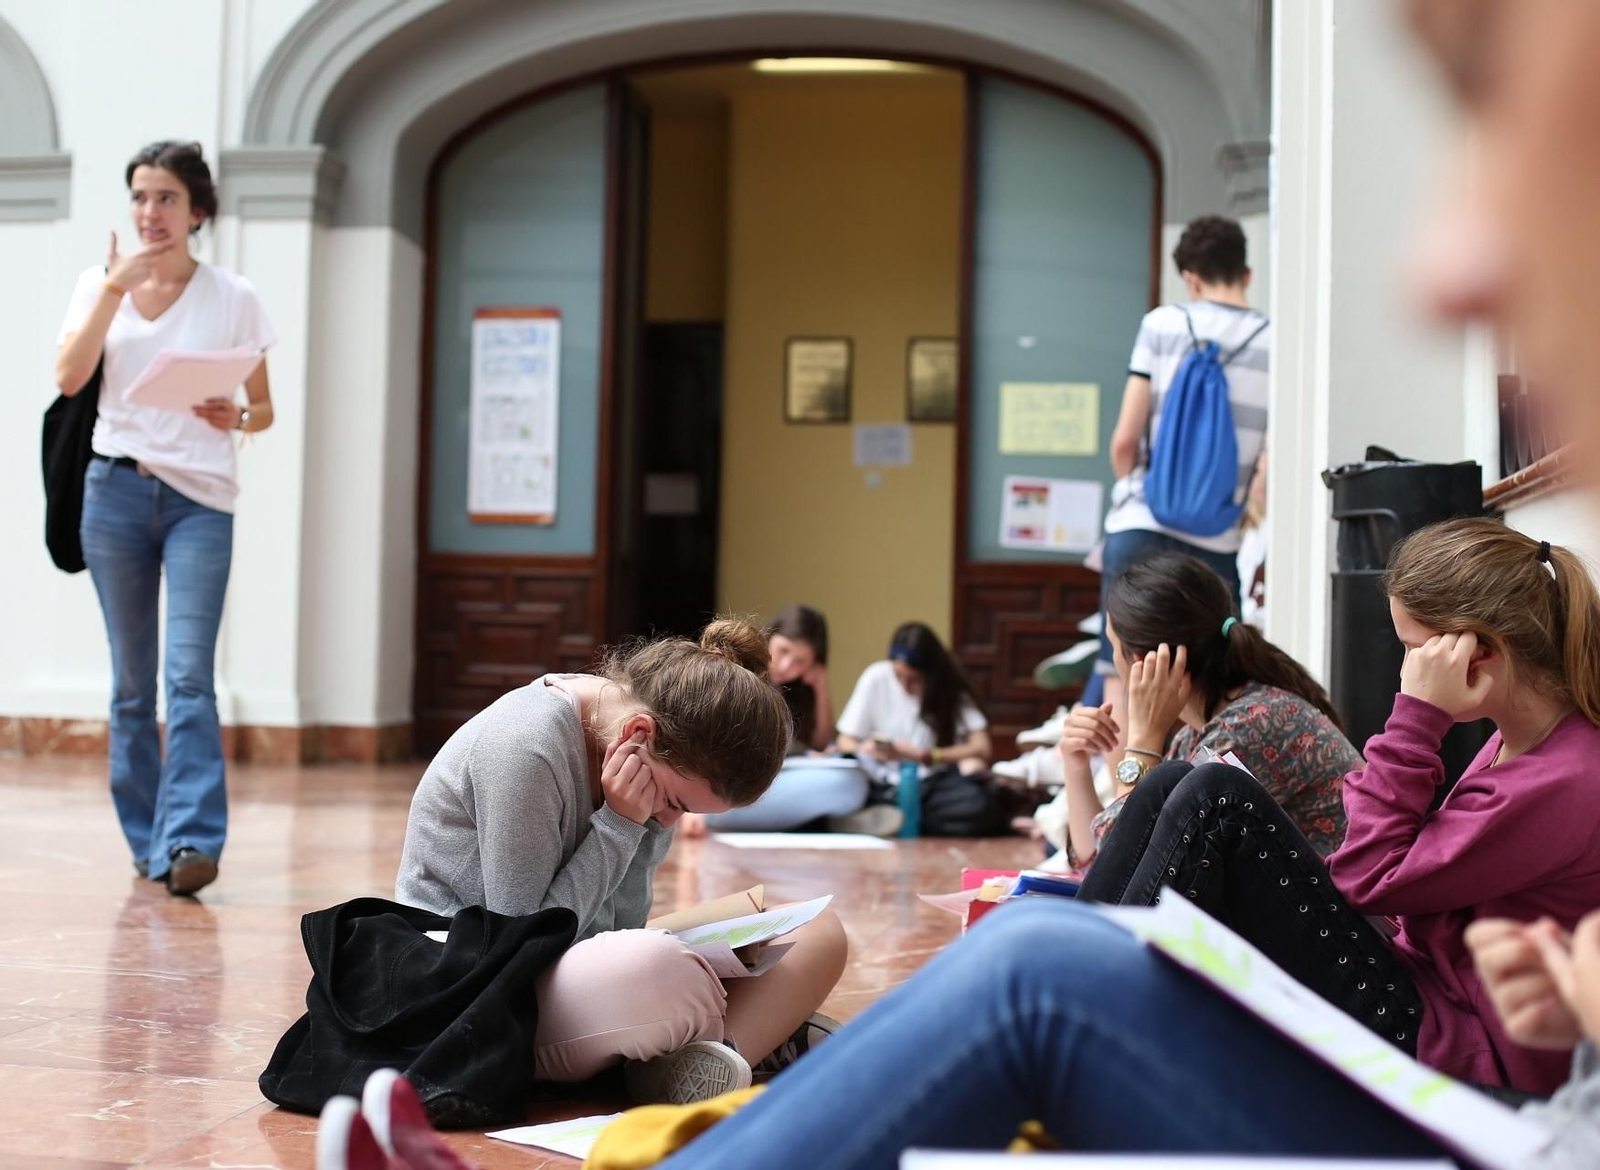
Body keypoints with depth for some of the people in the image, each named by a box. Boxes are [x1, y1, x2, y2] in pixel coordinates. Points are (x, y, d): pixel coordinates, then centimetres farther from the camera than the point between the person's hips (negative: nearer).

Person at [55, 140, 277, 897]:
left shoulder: (233, 297, 4)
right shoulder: (100, 285, 8)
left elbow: (264, 409, 7)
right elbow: (69, 377, -7)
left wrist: (236, 418, -15)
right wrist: (116, 286, -11)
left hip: (200, 500, -2)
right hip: (116, 492, 2)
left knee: (190, 673, -15)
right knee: (131, 680, 6)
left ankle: (189, 841, -20)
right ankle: (145, 836, 15)